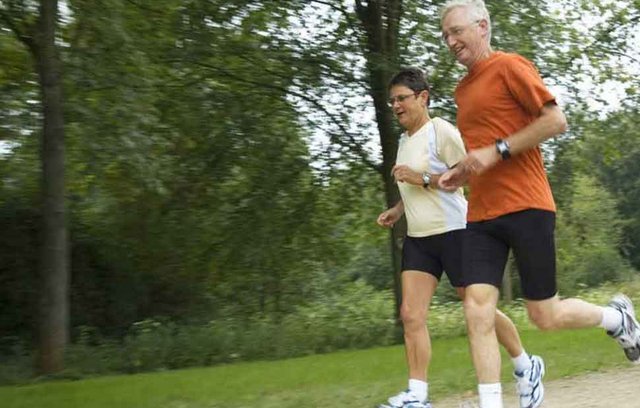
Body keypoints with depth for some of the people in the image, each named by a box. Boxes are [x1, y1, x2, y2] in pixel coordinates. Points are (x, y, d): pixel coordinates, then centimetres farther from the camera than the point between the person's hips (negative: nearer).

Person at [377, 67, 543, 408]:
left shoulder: (440, 130, -10)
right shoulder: (404, 140, 15)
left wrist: (423, 178, -21)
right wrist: (397, 210, 14)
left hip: (453, 232, -7)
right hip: (417, 238, 7)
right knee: (411, 315, -7)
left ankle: (526, 366, 26)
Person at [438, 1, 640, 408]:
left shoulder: (509, 66, -5)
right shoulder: (462, 89, 18)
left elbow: (556, 120, -12)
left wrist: (497, 151, -17)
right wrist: (461, 172, 12)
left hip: (525, 207, -7)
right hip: (481, 216, 7)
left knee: (546, 317, 3)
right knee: (477, 311, -9)